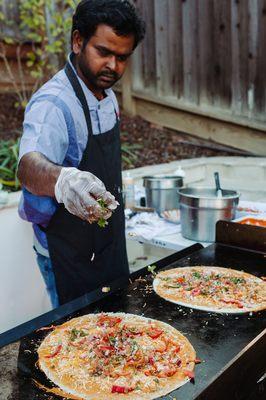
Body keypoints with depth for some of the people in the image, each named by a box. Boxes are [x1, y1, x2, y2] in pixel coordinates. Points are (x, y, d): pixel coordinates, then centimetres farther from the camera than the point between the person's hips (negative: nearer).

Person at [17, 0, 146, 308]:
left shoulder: (107, 95, 3)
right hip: (69, 256, -8)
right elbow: (29, 166, -43)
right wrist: (62, 180, -64)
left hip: (110, 245, 8)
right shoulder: (53, 104, -24)